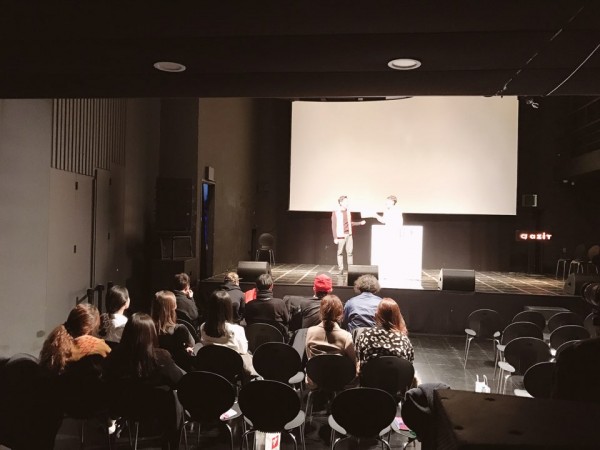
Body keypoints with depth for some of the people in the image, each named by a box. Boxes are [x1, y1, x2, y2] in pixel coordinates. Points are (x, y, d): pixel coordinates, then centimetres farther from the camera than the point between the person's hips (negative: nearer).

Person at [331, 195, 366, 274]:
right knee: (340, 252, 3)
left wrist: (360, 223, 11)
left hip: (349, 235, 5)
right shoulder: (335, 213, -7)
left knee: (350, 252, 2)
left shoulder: (348, 212, 9)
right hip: (341, 236, -4)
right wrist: (335, 238, -11)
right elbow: (334, 226, -7)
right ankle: (340, 269, 10)